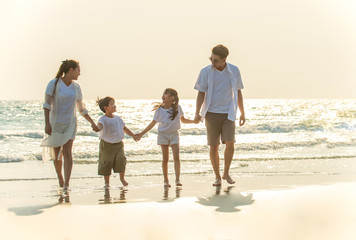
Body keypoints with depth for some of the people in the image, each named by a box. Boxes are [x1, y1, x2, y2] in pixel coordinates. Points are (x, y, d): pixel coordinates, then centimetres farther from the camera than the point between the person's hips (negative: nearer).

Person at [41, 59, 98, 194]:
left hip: (70, 124, 2)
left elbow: (81, 109, 14)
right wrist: (47, 123, -25)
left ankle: (66, 185, -18)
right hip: (55, 123, -2)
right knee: (56, 154, 8)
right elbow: (47, 104, -16)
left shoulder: (76, 87, 5)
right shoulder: (53, 84, -10)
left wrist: (92, 123, 11)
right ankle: (60, 177, 37)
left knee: (67, 152, -14)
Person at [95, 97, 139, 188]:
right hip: (107, 145, -4)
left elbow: (124, 128, 23)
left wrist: (133, 135, 22)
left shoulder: (117, 118, 9)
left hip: (118, 144, 4)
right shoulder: (103, 119, -10)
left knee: (121, 159, -11)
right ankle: (107, 182, 17)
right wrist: (97, 128, -55)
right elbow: (100, 125, -32)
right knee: (106, 163, 0)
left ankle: (122, 178, 13)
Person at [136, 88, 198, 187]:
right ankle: (166, 180, 9)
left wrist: (194, 121, -1)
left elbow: (183, 120, 14)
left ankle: (178, 179, -16)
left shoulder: (177, 108, -2)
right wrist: (141, 134, 0)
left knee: (176, 156, -13)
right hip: (163, 134, 0)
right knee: (165, 158, 2)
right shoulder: (159, 110, -5)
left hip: (174, 134, 0)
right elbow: (153, 123, 3)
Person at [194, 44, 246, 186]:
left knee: (230, 144, -12)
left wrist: (242, 113, 9)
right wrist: (197, 114, -16)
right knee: (214, 147, 1)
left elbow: (238, 92, 10)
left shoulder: (234, 71, 1)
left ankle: (226, 173, 8)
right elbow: (201, 93, -4)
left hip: (228, 114, 1)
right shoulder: (206, 72, -4)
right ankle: (217, 177, 13)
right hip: (212, 114, -1)